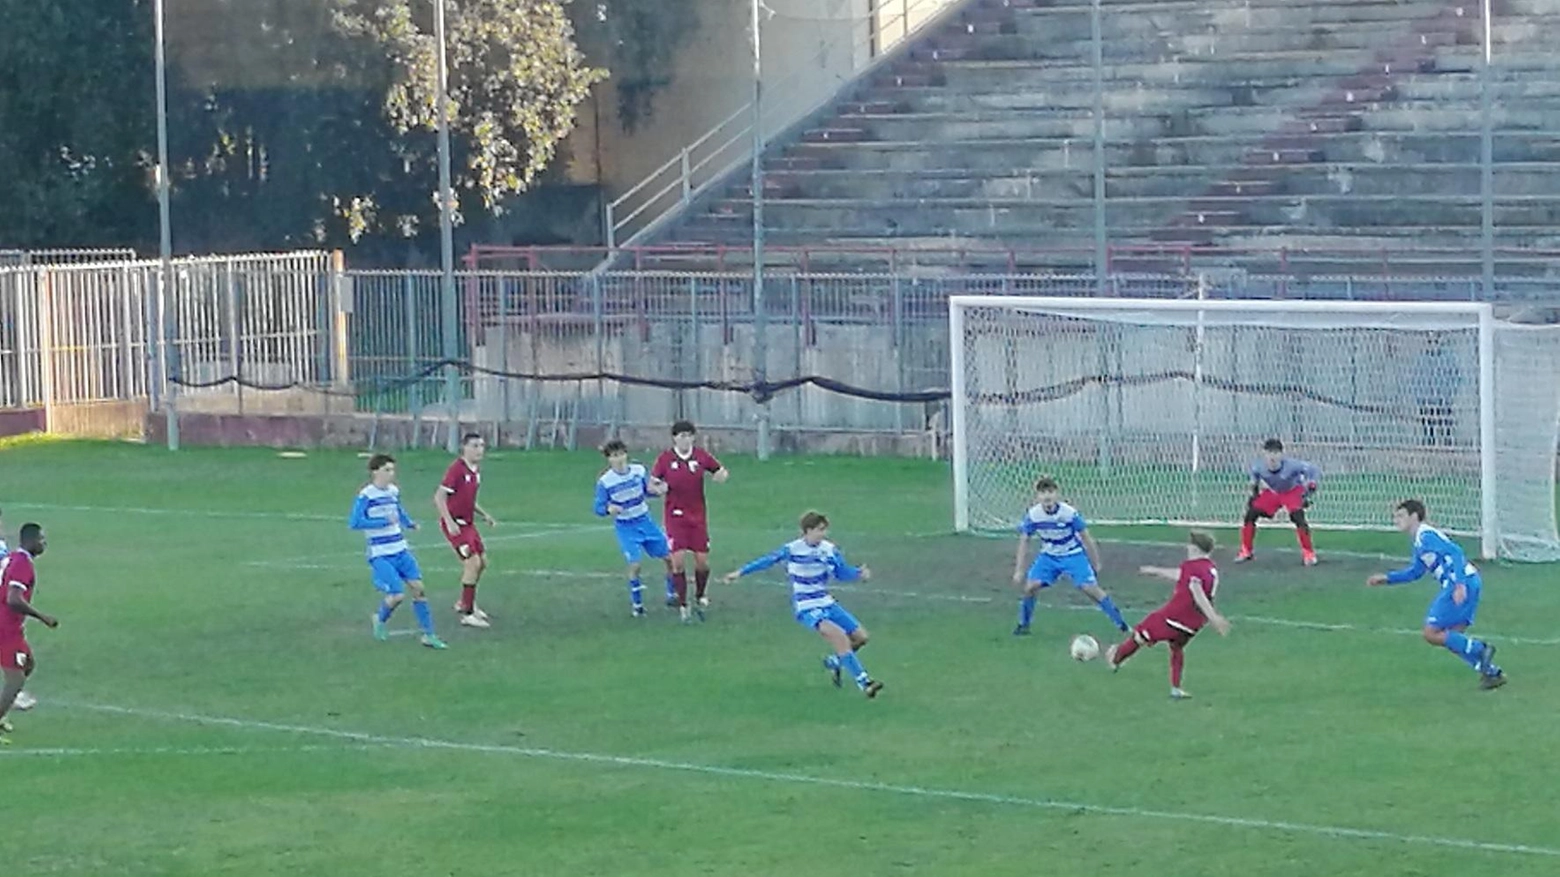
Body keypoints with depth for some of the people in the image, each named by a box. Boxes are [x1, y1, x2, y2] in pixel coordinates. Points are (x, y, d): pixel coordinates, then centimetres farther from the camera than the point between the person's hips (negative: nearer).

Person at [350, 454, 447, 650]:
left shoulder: (393, 491, 8)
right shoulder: (366, 496, -13)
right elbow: (354, 522, -20)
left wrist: (409, 522, 7)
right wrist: (384, 522, -21)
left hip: (401, 551, 7)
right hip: (381, 555, -7)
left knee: (417, 588, -2)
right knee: (397, 595, -13)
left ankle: (428, 634, 7)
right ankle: (380, 620, 20)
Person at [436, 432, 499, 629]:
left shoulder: (476, 471, 9)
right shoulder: (456, 469, -18)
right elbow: (439, 498, -20)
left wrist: (484, 515, 12)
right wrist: (450, 522, -28)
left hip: (468, 523, 9)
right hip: (455, 524, -9)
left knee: (481, 561, 15)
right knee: (472, 563, -14)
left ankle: (464, 603, 33)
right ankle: (468, 613, -8)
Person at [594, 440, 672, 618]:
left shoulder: (639, 471, -6)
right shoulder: (605, 482, -15)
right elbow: (599, 508, -11)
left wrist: (656, 490, -14)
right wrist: (608, 509, -34)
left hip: (645, 522, 4)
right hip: (625, 528, -4)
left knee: (669, 557, 6)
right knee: (634, 564, -15)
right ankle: (637, 603, 7)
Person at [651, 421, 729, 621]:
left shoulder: (701, 456, -1)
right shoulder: (665, 459, -4)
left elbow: (720, 473, 9)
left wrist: (720, 475, -14)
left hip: (698, 515, 2)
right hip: (675, 516, -2)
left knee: (703, 561, 0)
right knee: (678, 561, -10)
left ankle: (700, 597, 27)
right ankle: (682, 606, 0)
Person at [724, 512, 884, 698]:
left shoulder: (829, 550, -2)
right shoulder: (791, 550, -13)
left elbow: (842, 572, 5)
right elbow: (767, 561, 0)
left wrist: (859, 573, -15)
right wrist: (740, 573, 4)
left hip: (827, 603, 6)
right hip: (806, 608, -6)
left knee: (860, 637, 1)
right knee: (839, 636, -26)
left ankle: (833, 662, 27)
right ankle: (864, 683, -24)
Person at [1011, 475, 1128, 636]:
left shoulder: (1069, 513, -25)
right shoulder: (1032, 515, -18)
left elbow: (1086, 538, -11)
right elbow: (1024, 542, -5)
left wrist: (1096, 564, -3)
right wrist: (1019, 570, -4)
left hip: (1073, 555, -3)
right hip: (1048, 556, 3)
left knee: (1090, 587, -14)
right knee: (1030, 586, -13)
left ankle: (1120, 622, -5)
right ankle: (1024, 624, 8)